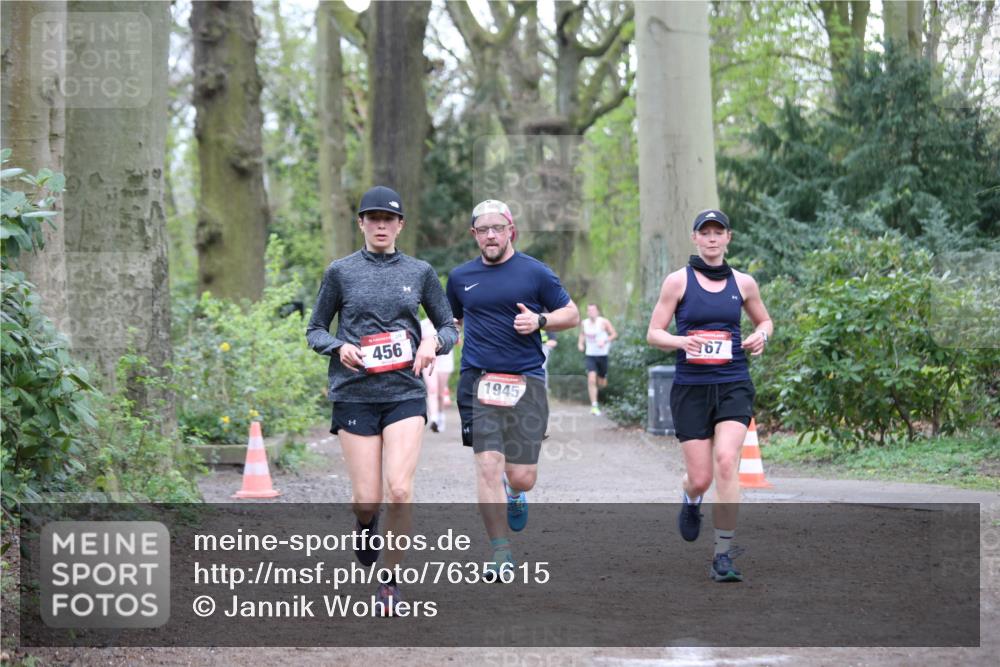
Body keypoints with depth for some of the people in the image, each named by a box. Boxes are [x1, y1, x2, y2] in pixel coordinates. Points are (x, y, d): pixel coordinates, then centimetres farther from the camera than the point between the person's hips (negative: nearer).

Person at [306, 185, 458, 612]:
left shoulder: (420, 273, 8)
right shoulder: (341, 272, 4)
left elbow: (449, 327, 15)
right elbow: (315, 331, 11)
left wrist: (434, 342, -8)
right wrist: (340, 347, -10)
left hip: (405, 394, 0)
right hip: (355, 396, 0)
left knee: (399, 489, -15)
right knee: (367, 499, -3)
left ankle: (391, 581, 0)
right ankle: (365, 524, 36)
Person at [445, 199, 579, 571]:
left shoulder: (535, 272, 4)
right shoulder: (460, 277, 12)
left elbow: (572, 314, 9)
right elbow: (451, 320, 29)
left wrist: (540, 321, -8)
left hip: (526, 382, -1)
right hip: (478, 381, 1)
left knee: (522, 478, -2)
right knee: (488, 466, -13)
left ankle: (514, 493, 37)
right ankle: (501, 554, -4)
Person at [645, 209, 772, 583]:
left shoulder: (742, 283, 8)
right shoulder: (679, 281, 1)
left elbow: (764, 320, 24)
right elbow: (654, 333, 1)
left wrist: (761, 335, 1)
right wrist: (682, 341, -19)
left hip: (734, 386, 1)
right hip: (691, 387, -1)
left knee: (726, 460, -21)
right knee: (700, 478, -2)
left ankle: (723, 555, -14)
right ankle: (690, 500, 39)